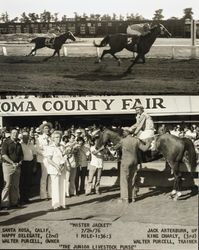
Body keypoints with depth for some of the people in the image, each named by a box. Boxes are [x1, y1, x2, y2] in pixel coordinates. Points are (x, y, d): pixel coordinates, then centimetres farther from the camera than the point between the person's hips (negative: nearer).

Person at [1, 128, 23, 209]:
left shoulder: (18, 144, 16)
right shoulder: (6, 142, -3)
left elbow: (21, 155, 20)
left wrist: (20, 162, -1)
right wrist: (13, 163, -16)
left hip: (17, 166, 6)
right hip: (8, 165, -6)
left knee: (16, 185, 8)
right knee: (7, 184, -7)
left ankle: (14, 202, 16)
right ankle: (5, 203, -1)